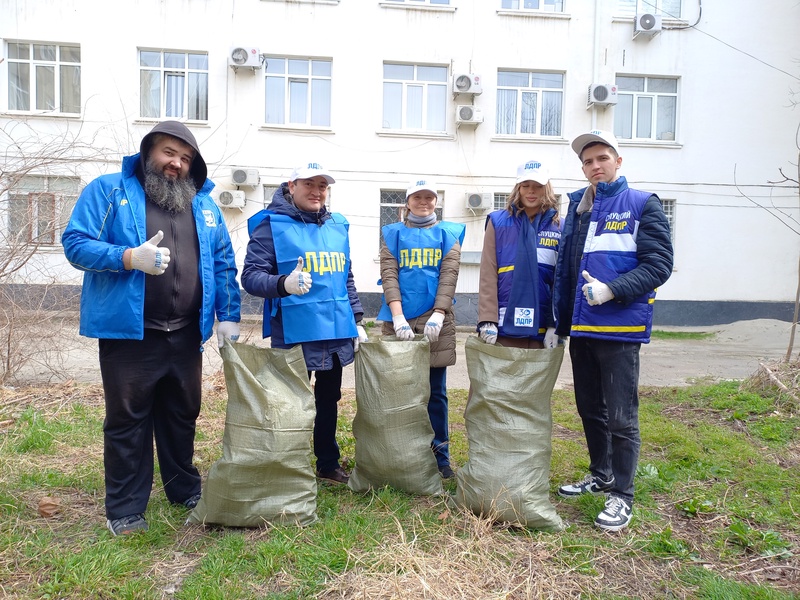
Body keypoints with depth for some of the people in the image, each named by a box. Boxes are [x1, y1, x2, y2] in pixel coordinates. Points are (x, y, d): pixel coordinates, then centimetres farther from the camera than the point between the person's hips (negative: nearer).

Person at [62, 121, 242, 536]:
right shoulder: (108, 190, 1)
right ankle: (125, 510, 18)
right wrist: (130, 257, -23)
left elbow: (223, 263, 13)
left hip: (186, 335, 4)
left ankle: (185, 490, 33)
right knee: (127, 420, 5)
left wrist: (228, 315, 4)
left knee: (182, 415, 16)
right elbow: (76, 243, -7)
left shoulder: (204, 204, 13)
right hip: (129, 333, -4)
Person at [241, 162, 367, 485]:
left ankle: (329, 463, 36)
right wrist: (283, 283, -33)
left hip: (337, 334, 6)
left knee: (329, 400, 19)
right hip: (294, 335, -6)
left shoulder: (337, 226, 12)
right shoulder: (272, 224, -6)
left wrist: (356, 321, 14)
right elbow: (251, 276, -13)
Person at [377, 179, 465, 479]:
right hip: (399, 320, 0)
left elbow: (449, 275, -1)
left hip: (436, 321, 0)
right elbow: (388, 274, -2)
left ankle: (440, 456, 17)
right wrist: (398, 317, -15)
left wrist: (437, 315, -15)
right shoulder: (392, 233, 10)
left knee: (436, 392, 6)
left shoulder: (449, 233, 10)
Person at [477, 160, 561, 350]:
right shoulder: (498, 221, 6)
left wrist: (556, 325, -4)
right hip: (503, 326, -1)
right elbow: (488, 274, 0)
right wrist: (487, 320, -9)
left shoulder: (559, 227, 8)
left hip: (542, 327, 1)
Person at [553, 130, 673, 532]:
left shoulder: (642, 205, -3)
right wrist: (559, 322, 12)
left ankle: (622, 495, 16)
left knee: (621, 416, 1)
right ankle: (600, 475, 36)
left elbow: (659, 265, -10)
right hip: (579, 328, 6)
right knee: (589, 408, 17)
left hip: (620, 328, -6)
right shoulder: (577, 206, 12)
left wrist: (611, 290, -23)